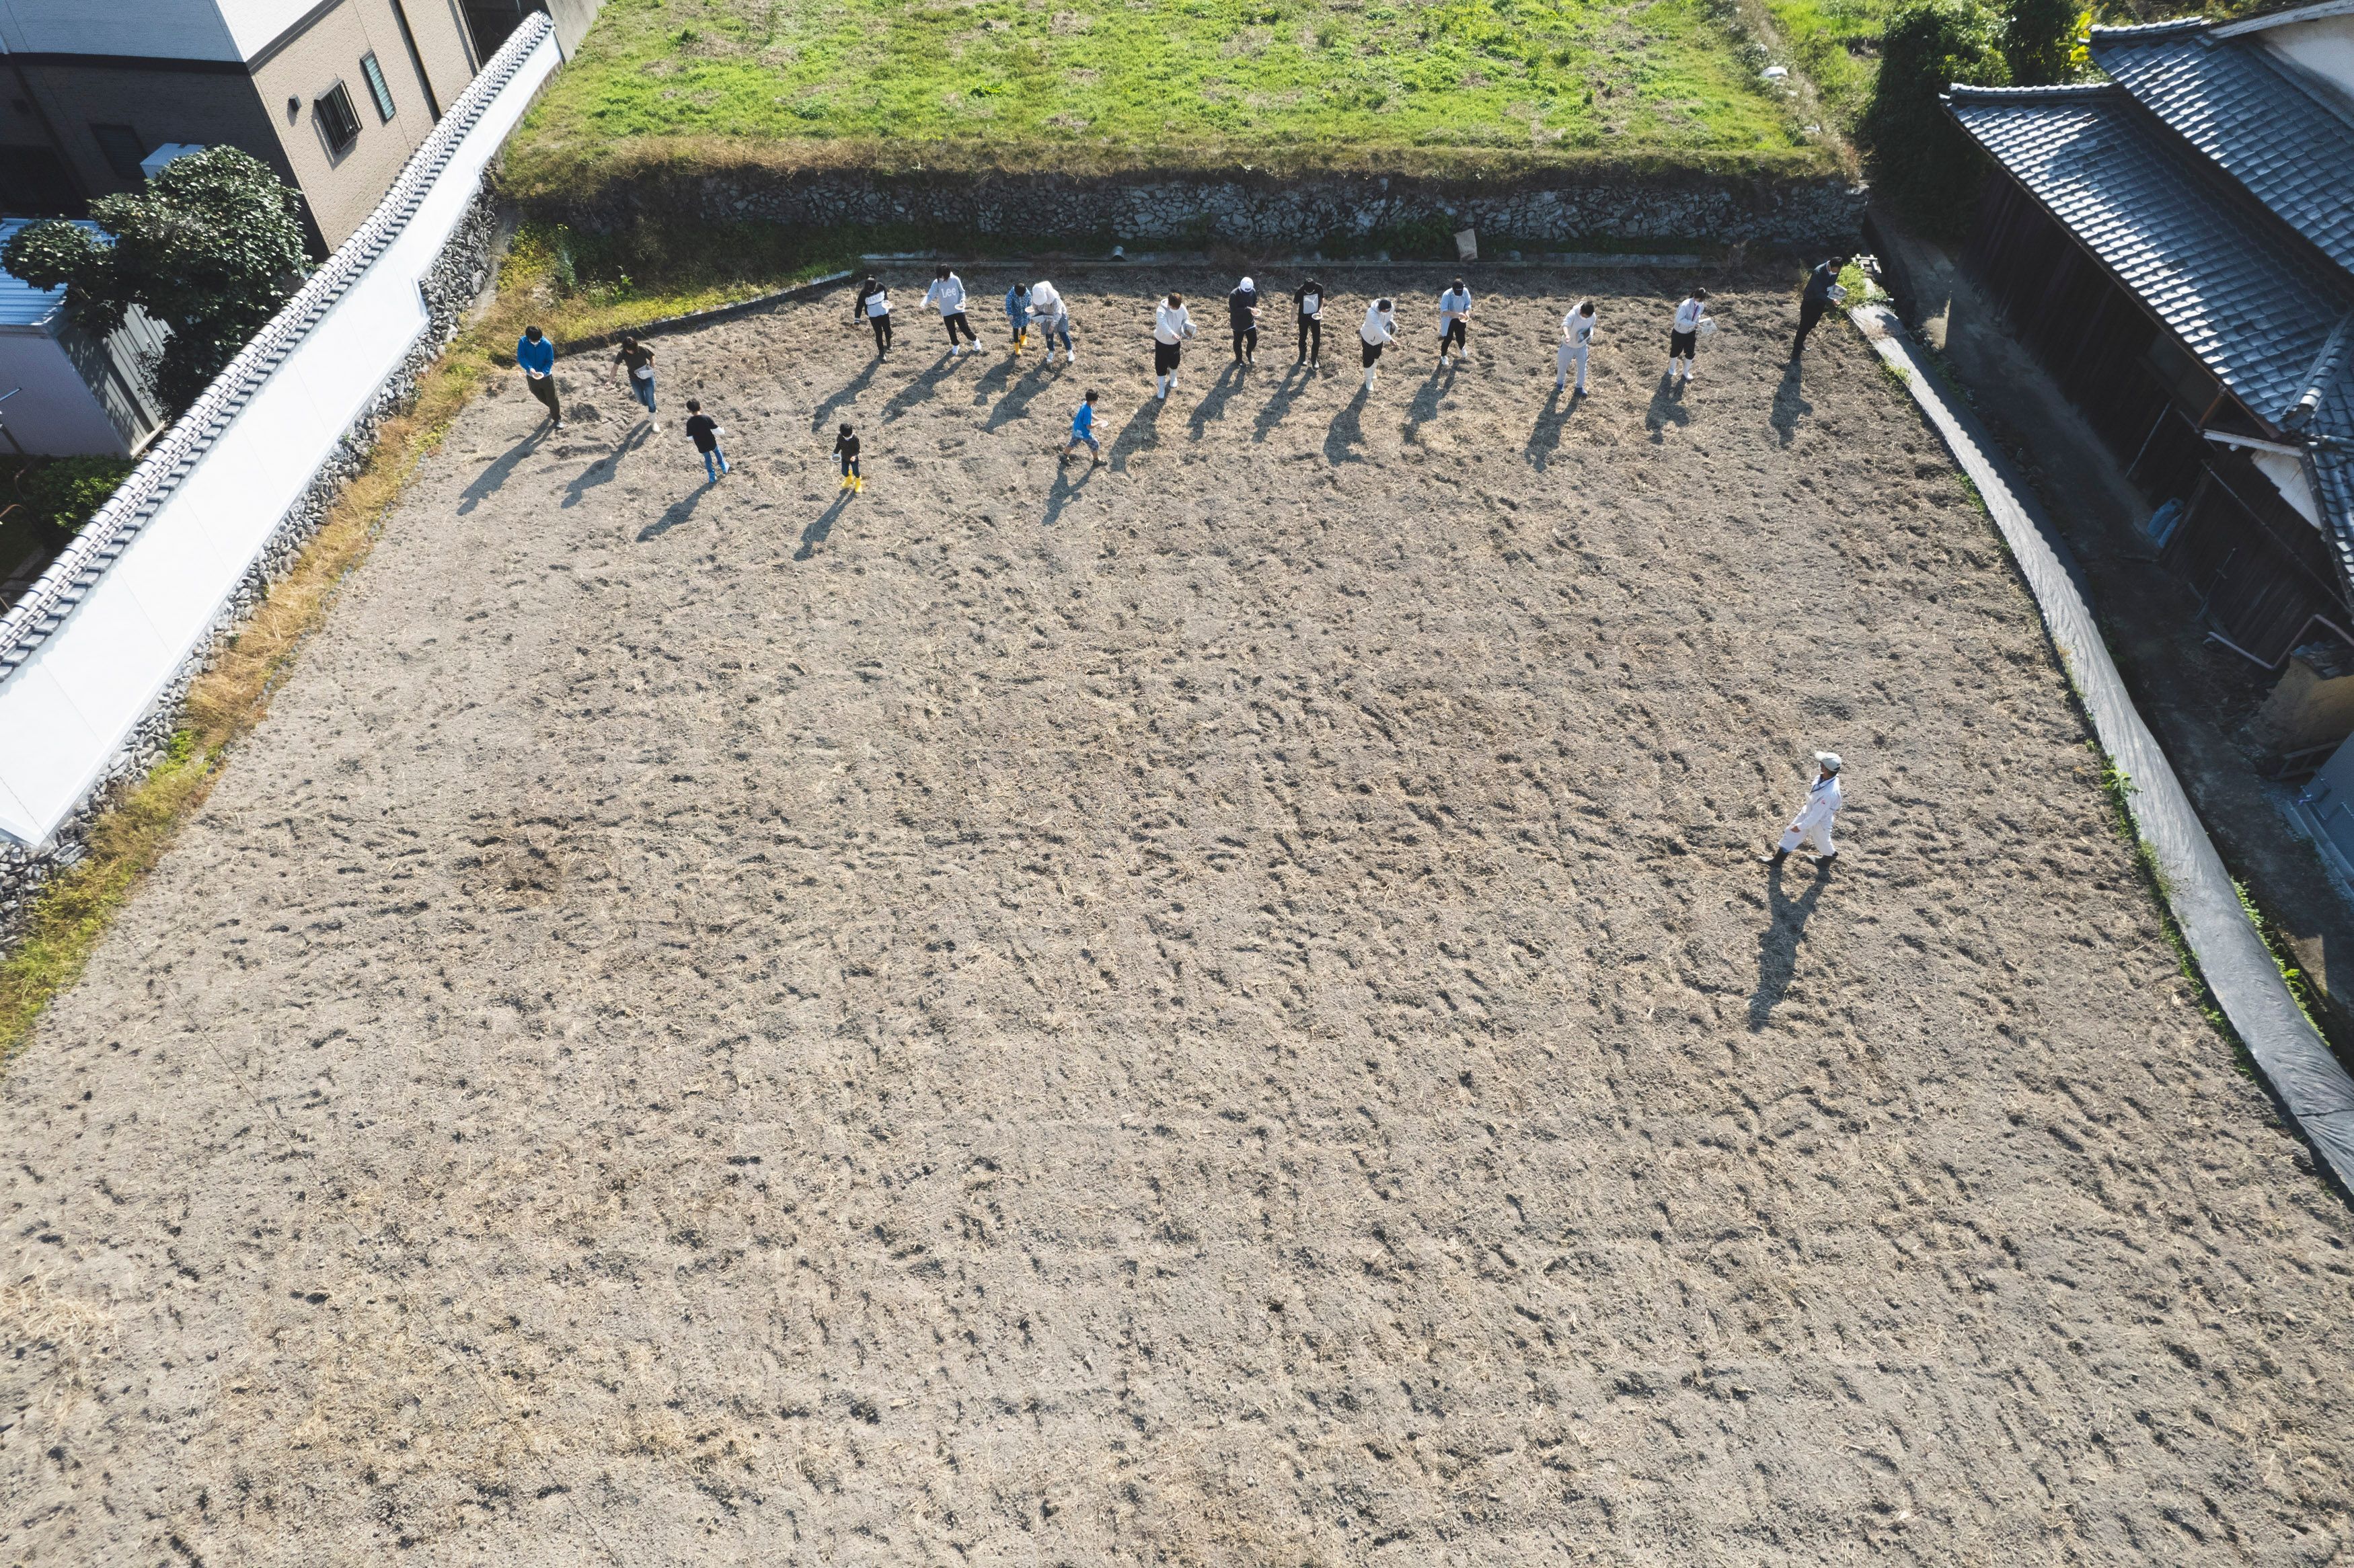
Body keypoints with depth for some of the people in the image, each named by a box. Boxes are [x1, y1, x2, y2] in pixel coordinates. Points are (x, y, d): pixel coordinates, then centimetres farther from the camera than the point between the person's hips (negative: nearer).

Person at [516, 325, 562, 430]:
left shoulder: (547, 344, -20)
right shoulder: (523, 342, -17)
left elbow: (550, 361, -14)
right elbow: (521, 357, -21)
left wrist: (543, 372, -30)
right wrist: (529, 368, -40)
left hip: (546, 376, -3)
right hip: (531, 376, 3)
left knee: (552, 398, 9)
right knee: (541, 397, 23)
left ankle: (558, 419, 27)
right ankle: (553, 409, 51)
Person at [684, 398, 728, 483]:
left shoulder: (690, 422, -18)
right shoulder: (707, 418, -23)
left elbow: (689, 438, -11)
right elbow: (717, 430, -20)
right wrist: (723, 432, 3)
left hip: (701, 446, 1)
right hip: (711, 443, 0)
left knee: (708, 459, 26)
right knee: (717, 451, 33)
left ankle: (712, 477, 34)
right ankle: (724, 467, 48)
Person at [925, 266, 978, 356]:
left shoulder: (955, 280, -14)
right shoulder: (936, 283, -15)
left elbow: (962, 291, 1)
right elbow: (930, 295, -22)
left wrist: (962, 300, -17)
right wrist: (924, 303, -41)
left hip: (958, 309, -1)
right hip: (946, 312, 1)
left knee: (964, 328, 3)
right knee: (951, 331, 12)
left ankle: (975, 340, 29)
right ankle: (956, 346, 37)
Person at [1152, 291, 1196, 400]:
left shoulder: (1181, 307, -16)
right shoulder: (1161, 311, -32)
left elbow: (1186, 319, 3)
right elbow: (1163, 324, -49)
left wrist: (1185, 330, -18)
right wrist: (1172, 334, -67)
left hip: (1176, 342, 4)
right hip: (1162, 342, -4)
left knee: (1174, 362, 23)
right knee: (1161, 365, 4)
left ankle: (1173, 378, 54)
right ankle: (1161, 387, 22)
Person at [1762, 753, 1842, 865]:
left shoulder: (1829, 793, -44)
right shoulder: (1825, 777, -22)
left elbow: (1816, 816, -31)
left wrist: (1801, 826, -18)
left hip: (1820, 821, -7)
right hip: (1809, 811, 7)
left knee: (1822, 840, 24)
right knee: (1792, 833, 17)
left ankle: (1831, 855, 56)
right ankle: (1777, 859, 34)